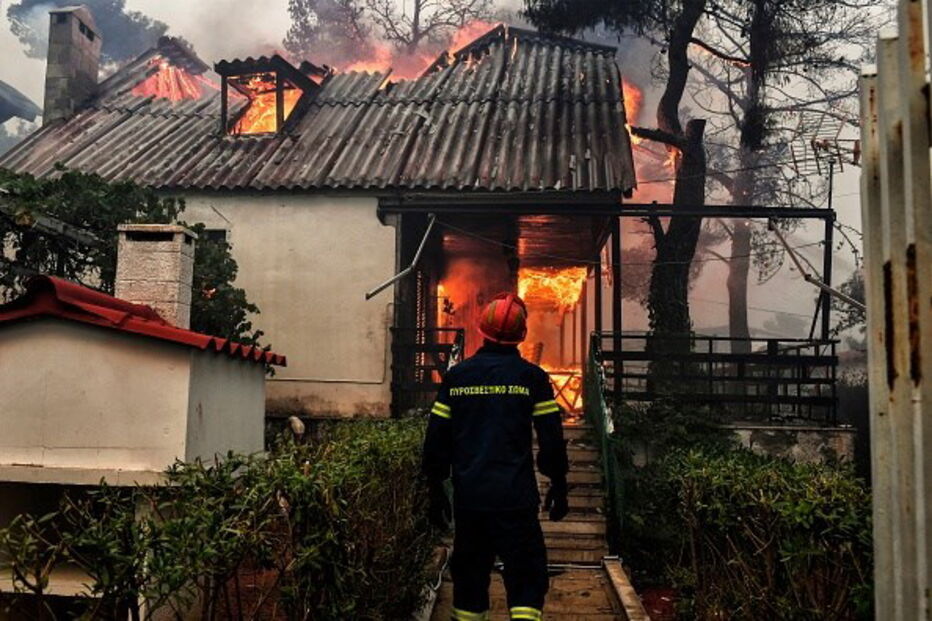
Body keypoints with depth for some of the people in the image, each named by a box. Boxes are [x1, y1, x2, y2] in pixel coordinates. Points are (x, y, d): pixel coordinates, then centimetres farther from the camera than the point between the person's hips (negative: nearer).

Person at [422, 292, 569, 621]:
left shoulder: (456, 376, 4)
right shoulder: (532, 377, -3)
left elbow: (436, 439, 7)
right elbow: (551, 438, -1)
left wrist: (436, 489, 16)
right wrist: (559, 485, 11)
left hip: (468, 496, 3)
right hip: (516, 497, -3)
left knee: (469, 573, 16)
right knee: (526, 575, 4)